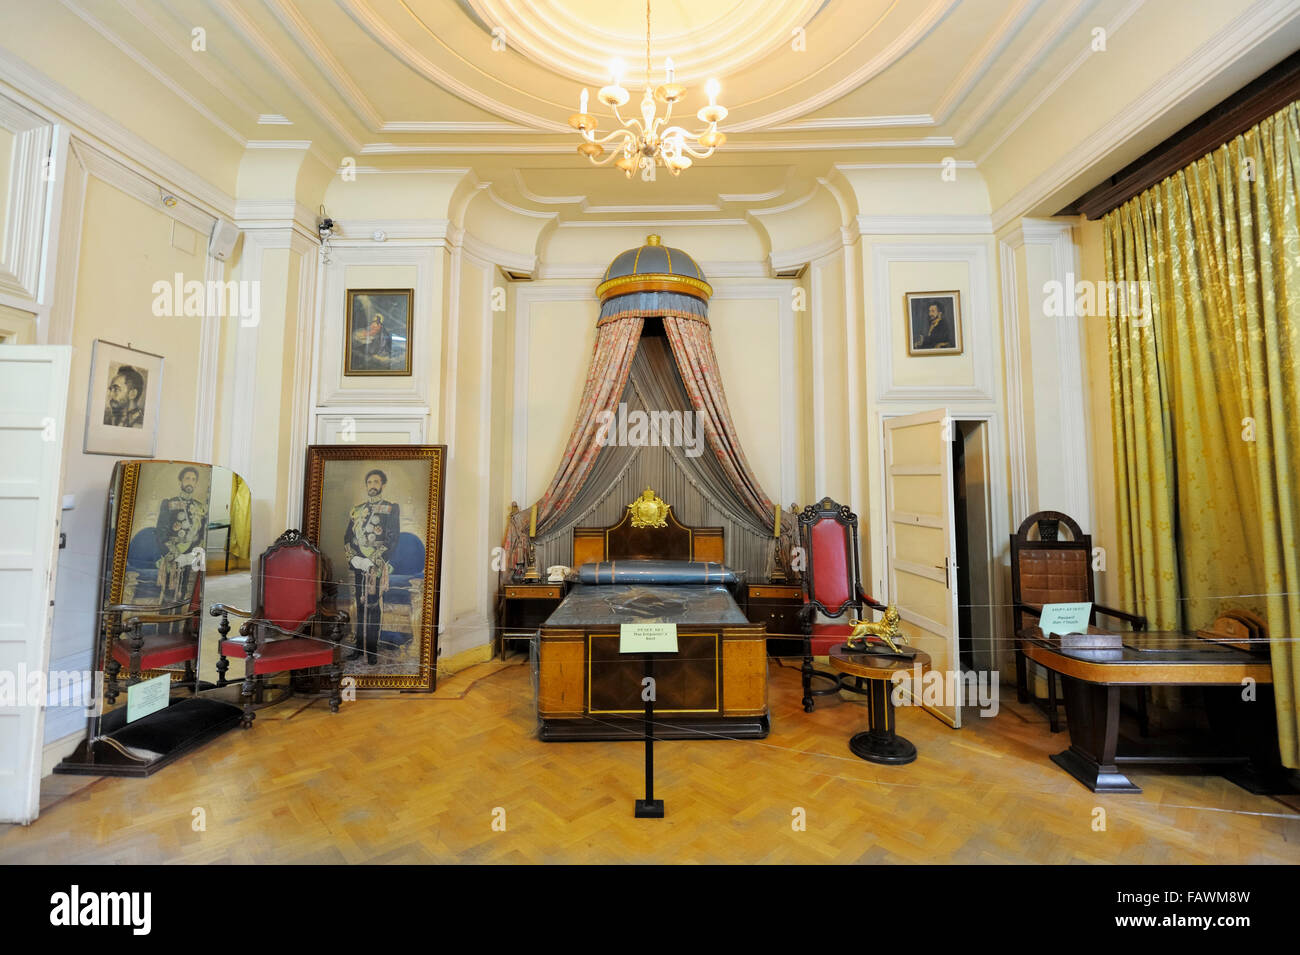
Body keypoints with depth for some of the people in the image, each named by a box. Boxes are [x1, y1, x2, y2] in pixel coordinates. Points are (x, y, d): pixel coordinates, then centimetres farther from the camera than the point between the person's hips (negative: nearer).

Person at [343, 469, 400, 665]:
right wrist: (354, 558, -5)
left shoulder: (391, 508, 1)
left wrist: (373, 562, -13)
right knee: (360, 606, 10)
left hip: (377, 565, -4)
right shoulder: (356, 510, 16)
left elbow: (393, 540, -6)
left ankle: (372, 650, 6)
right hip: (357, 565, 4)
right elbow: (347, 538, 12)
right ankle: (360, 647, 20)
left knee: (374, 606, -1)